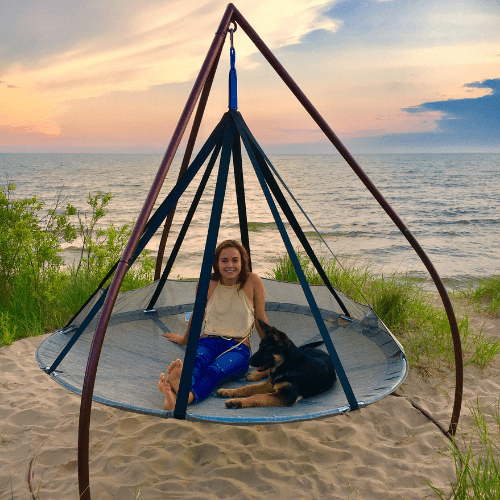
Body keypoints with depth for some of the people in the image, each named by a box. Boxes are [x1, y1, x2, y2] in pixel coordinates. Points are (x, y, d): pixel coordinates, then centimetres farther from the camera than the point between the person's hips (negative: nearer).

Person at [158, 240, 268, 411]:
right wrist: (185, 339, 32)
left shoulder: (252, 282, -3)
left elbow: (260, 319, 6)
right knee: (196, 364, -36)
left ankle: (186, 397, -68)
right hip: (207, 342, 2)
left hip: (238, 348, -2)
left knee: (214, 371, -37)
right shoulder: (207, 283, 2)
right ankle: (176, 388, -69)